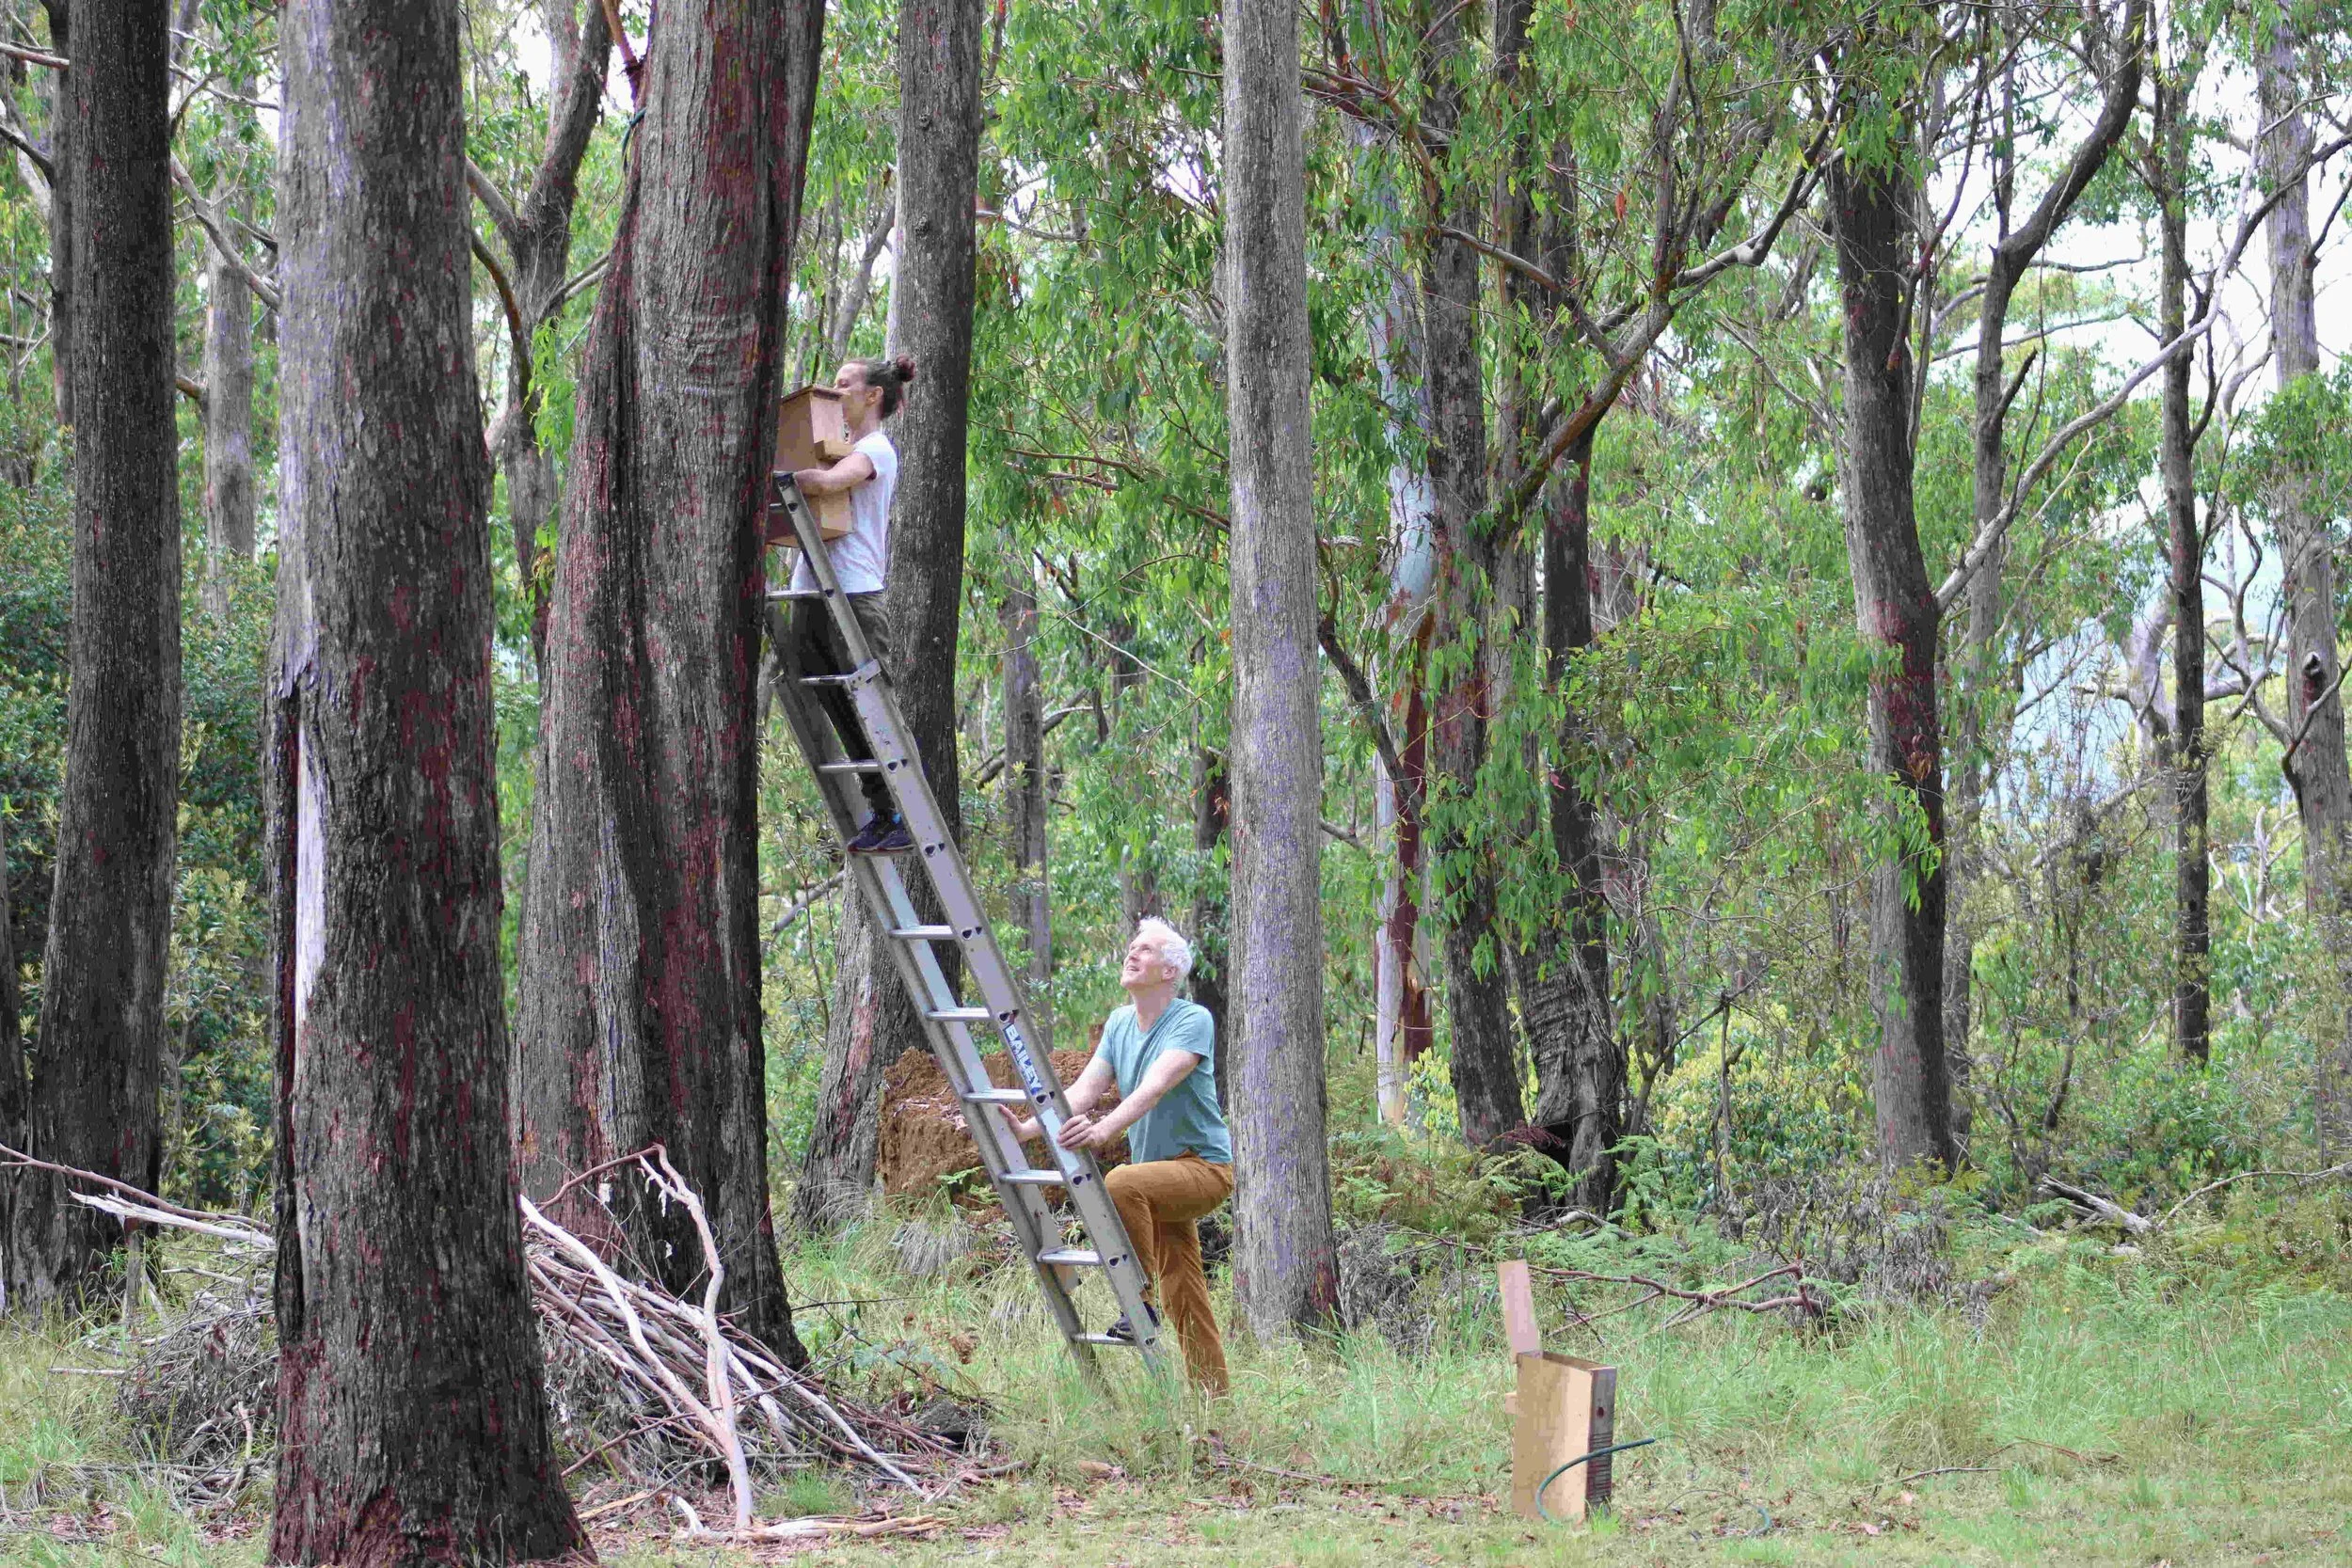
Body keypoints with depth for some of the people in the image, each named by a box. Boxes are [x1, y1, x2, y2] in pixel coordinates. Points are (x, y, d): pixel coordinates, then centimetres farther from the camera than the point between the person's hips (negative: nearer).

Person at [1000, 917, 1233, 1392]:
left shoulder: (1193, 1021, -15)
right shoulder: (1119, 1024, 8)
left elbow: (1155, 1087, -30)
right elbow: (1085, 1089, 1)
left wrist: (1105, 1129, -45)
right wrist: (1029, 1128, -14)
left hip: (1204, 1165, -8)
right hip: (1160, 1171, 8)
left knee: (1123, 1184, -34)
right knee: (1184, 1298, 7)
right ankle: (1213, 1398, 12)